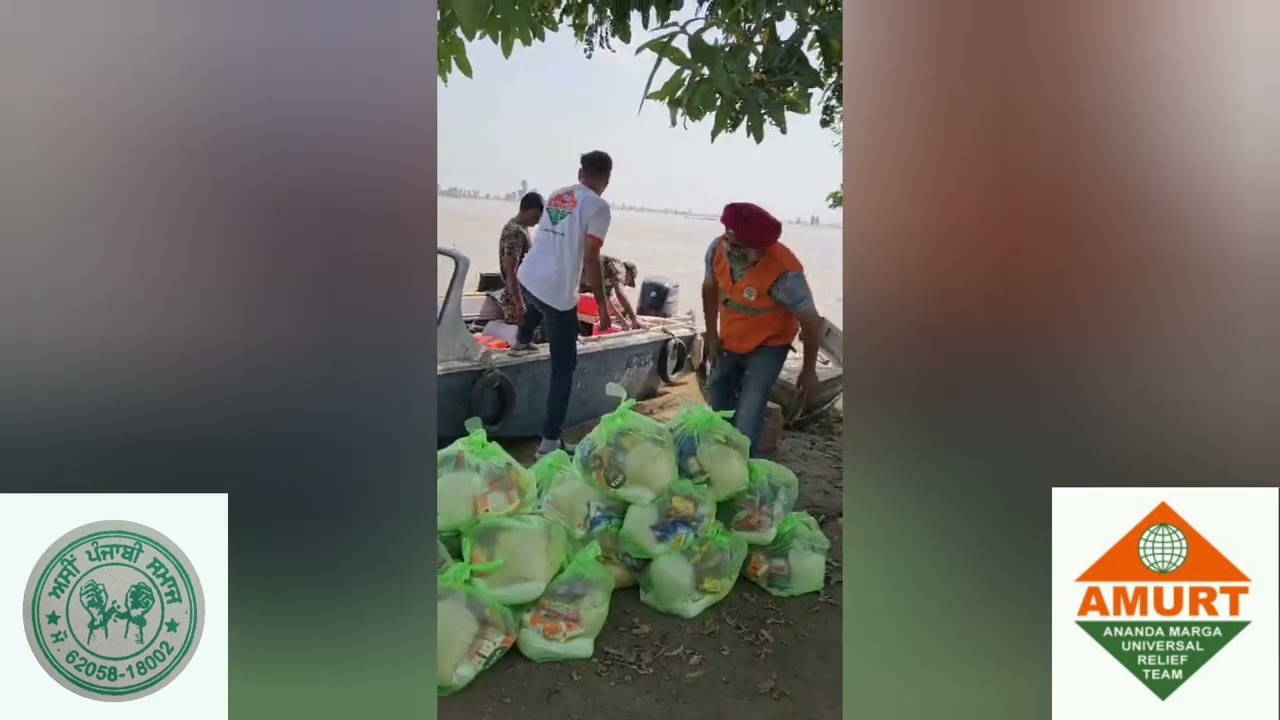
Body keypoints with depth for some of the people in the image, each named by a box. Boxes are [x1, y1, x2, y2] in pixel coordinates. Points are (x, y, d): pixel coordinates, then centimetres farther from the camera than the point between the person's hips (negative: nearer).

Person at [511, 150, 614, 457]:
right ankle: (550, 440, 2)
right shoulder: (598, 206, -9)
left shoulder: (556, 195, 12)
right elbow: (590, 260, -14)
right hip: (558, 292, -7)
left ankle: (522, 340, 71)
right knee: (563, 368, 3)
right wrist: (603, 306, -7)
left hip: (527, 278, 7)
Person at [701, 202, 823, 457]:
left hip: (767, 345, -6)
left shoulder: (784, 273, -38)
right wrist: (712, 336, 2)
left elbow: (811, 321, -23)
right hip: (729, 339, 6)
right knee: (717, 393, 22)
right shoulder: (718, 248, -25)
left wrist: (809, 370, -13)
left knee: (747, 418, -14)